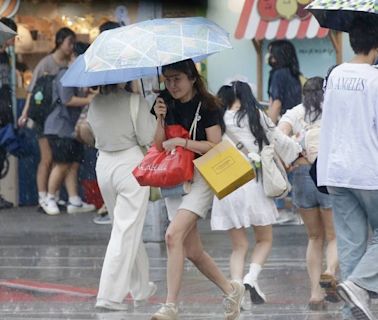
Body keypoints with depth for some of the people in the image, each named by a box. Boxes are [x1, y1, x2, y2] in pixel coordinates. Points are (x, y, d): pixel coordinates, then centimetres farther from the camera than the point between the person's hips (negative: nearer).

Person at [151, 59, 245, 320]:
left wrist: (181, 142, -17)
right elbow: (158, 147, 6)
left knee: (174, 235, -23)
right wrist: (160, 119, -8)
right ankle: (231, 290, 27)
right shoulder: (167, 105, 8)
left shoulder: (207, 106, -7)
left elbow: (215, 146, -11)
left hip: (201, 177, -7)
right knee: (192, 250, 7)